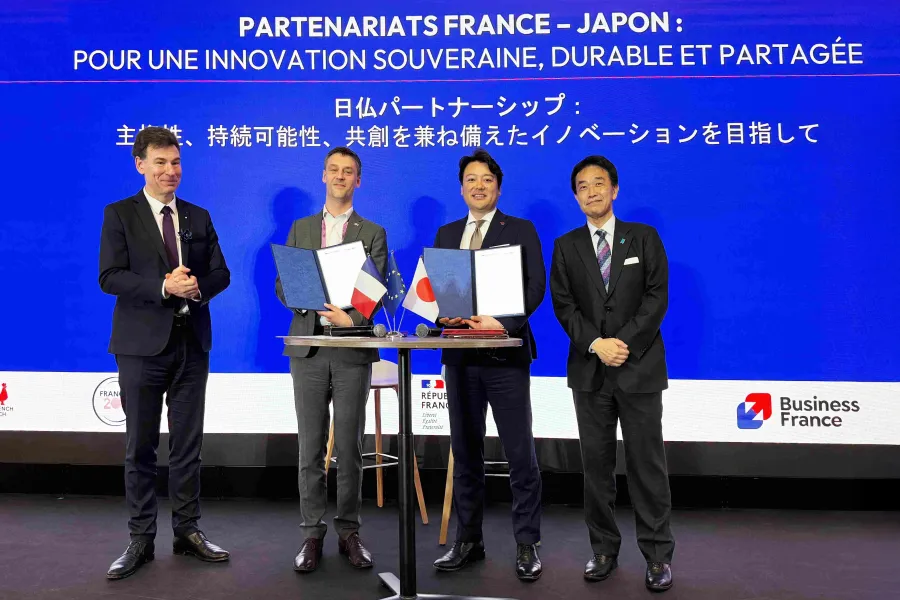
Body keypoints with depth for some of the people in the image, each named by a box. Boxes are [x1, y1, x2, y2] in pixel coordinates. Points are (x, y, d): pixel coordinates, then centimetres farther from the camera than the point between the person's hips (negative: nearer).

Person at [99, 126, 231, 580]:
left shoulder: (199, 217, 12)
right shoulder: (119, 215, 1)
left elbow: (220, 273, 10)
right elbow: (109, 277, -8)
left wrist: (197, 287, -12)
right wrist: (163, 287, -21)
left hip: (191, 342, 3)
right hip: (142, 343, -3)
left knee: (188, 446, 9)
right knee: (140, 447, 5)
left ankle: (187, 531, 21)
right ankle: (141, 539, 16)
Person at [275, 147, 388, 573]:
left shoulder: (373, 233, 7)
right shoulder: (300, 229, 15)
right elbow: (282, 284, 10)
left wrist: (352, 318, -19)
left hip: (353, 349, -1)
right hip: (308, 348, 2)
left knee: (350, 448, 3)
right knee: (311, 448, 5)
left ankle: (349, 532, 16)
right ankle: (311, 534, 15)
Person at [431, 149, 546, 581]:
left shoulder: (521, 231, 4)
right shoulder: (446, 234, 15)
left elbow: (536, 286, -4)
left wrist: (503, 323, -19)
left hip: (505, 353, -3)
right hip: (460, 354, 4)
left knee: (520, 453, -1)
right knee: (465, 452, 10)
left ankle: (527, 544, 11)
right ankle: (468, 540, 22)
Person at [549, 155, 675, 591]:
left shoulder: (644, 238, 5)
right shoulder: (566, 247, 9)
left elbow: (657, 296, -3)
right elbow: (563, 304, 1)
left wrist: (624, 342, -14)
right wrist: (595, 344, -14)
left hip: (639, 366, -2)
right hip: (589, 370, 2)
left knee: (647, 462, 2)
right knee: (596, 462, 7)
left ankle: (658, 554, 12)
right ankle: (604, 549, 19)